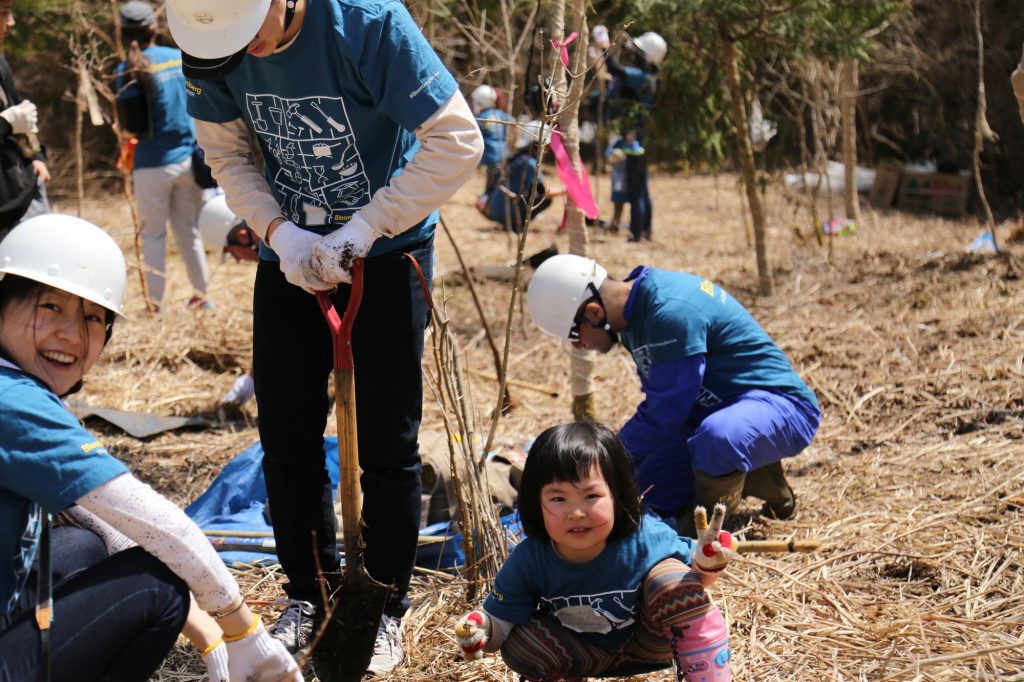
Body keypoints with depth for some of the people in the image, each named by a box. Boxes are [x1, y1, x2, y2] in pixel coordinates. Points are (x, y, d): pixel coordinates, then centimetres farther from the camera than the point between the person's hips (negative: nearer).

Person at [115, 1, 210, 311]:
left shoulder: (129, 69, -10)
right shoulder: (181, 58, 3)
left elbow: (133, 126, -13)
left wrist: (126, 131, 8)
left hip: (153, 163, -4)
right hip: (188, 158, 4)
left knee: (153, 235, 6)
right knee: (189, 231, 16)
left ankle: (156, 303, 7)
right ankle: (200, 296, 22)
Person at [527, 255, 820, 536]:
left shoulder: (672, 313, -27)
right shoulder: (636, 308, 4)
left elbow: (664, 412, -22)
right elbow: (656, 403, 15)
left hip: (781, 405, -9)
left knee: (718, 435, -41)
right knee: (645, 496, 3)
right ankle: (753, 477, 14)